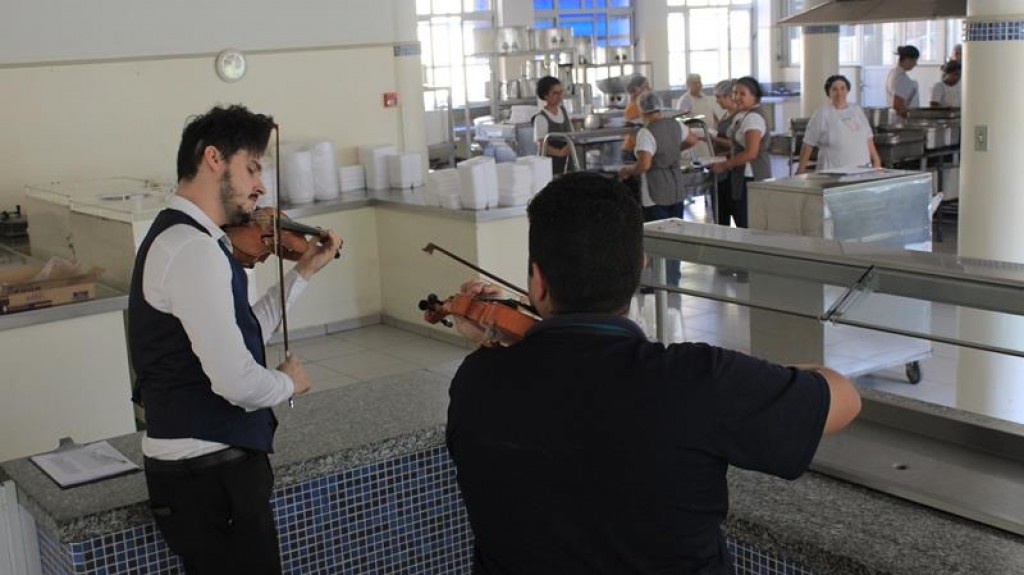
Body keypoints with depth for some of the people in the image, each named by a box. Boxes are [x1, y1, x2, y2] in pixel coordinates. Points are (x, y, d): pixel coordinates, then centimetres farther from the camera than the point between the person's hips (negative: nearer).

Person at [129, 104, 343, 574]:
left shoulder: (179, 236, 11)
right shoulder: (193, 248, -22)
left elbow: (241, 337, 16)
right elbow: (238, 381, -28)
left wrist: (303, 272, 16)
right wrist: (288, 382, -7)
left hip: (204, 464, 10)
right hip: (209, 474, -10)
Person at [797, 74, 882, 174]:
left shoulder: (857, 110, 13)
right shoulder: (822, 114, -2)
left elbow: (868, 139, 17)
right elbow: (808, 145, -1)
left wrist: (876, 161, 12)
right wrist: (801, 170, -4)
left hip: (861, 170, 4)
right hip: (833, 173, -4)